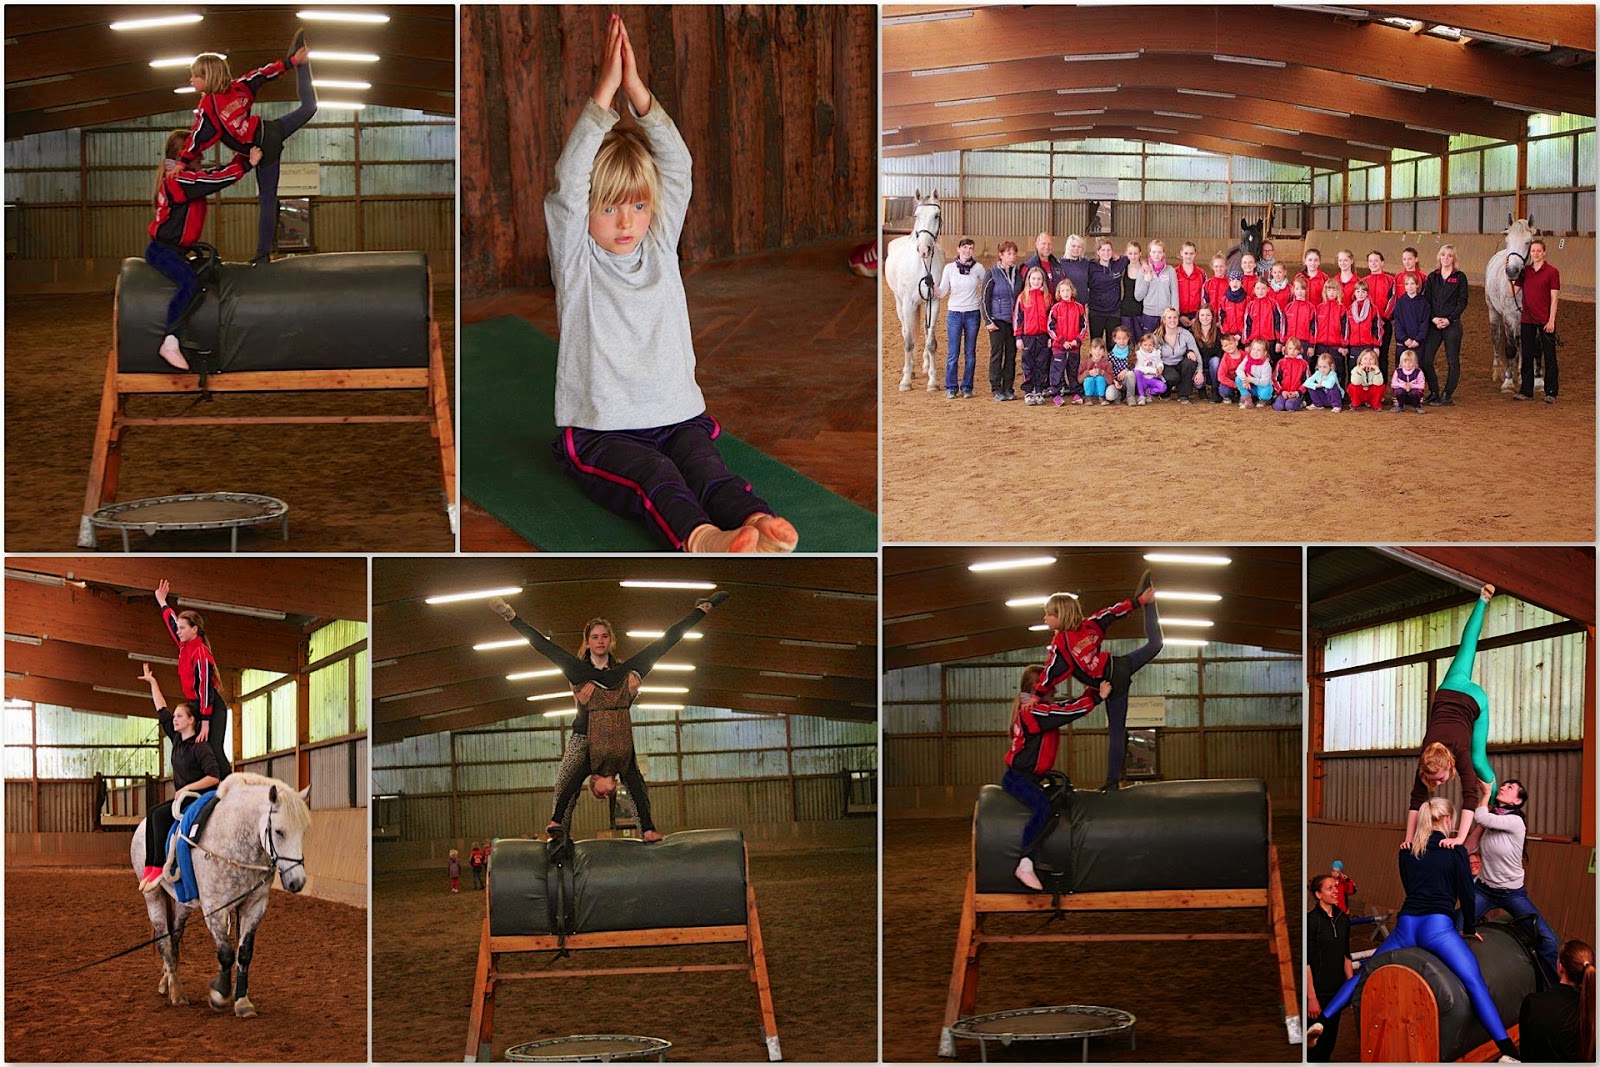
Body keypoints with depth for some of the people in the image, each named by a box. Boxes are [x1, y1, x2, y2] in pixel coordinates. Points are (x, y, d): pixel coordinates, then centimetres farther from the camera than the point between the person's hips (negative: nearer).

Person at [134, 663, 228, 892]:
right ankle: (149, 866, -19)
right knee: (152, 812, -9)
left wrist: (188, 788, -21)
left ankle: (160, 868, -28)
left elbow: (214, 777, -21)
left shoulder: (200, 747, -14)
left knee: (160, 814, -24)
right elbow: (162, 711, 18)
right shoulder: (177, 739, 11)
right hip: (183, 798, 9)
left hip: (199, 799, -9)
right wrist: (153, 683, 22)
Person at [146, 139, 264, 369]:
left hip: (174, 250, 11)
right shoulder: (178, 178, -14)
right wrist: (247, 164, -15)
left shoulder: (183, 176, 17)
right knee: (190, 283, -31)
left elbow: (216, 175, 18)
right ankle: (170, 343, -37)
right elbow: (216, 180, -20)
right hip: (163, 251, -11)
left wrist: (243, 158, 9)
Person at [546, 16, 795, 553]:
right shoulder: (576, 260, 1)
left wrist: (638, 91, -13)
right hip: (601, 431, -3)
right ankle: (698, 537, -60)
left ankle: (756, 521, -56)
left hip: (676, 417, 3)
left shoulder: (660, 249, 11)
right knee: (654, 474, -32)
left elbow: (678, 168, -2)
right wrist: (604, 92, -20)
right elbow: (568, 182, -15)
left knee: (704, 466, -27)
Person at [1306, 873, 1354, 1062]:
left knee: (1330, 1041, 12)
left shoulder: (1343, 918, 6)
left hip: (1337, 990, 6)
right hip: (1318, 991, -6)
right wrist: (1311, 997, -18)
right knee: (1315, 1043, 0)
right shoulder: (1311, 920, -14)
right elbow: (1306, 962, -16)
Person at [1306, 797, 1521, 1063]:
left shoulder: (1407, 852, 17)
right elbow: (1466, 893, 6)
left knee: (1364, 974, 17)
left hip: (1406, 926, 4)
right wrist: (1469, 929, 20)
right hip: (1438, 927, -4)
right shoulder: (1455, 851, 5)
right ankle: (1507, 1051, -26)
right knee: (1475, 983, -12)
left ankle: (1320, 1021, 3)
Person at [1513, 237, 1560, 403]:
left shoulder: (1552, 272, -5)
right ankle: (1526, 391, 15)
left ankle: (1551, 392, 6)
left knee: (1549, 357, 1)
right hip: (1528, 320, 5)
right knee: (1527, 356, 8)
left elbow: (1554, 298, -7)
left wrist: (1551, 321, -13)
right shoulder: (1525, 272, 8)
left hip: (1545, 321, -5)